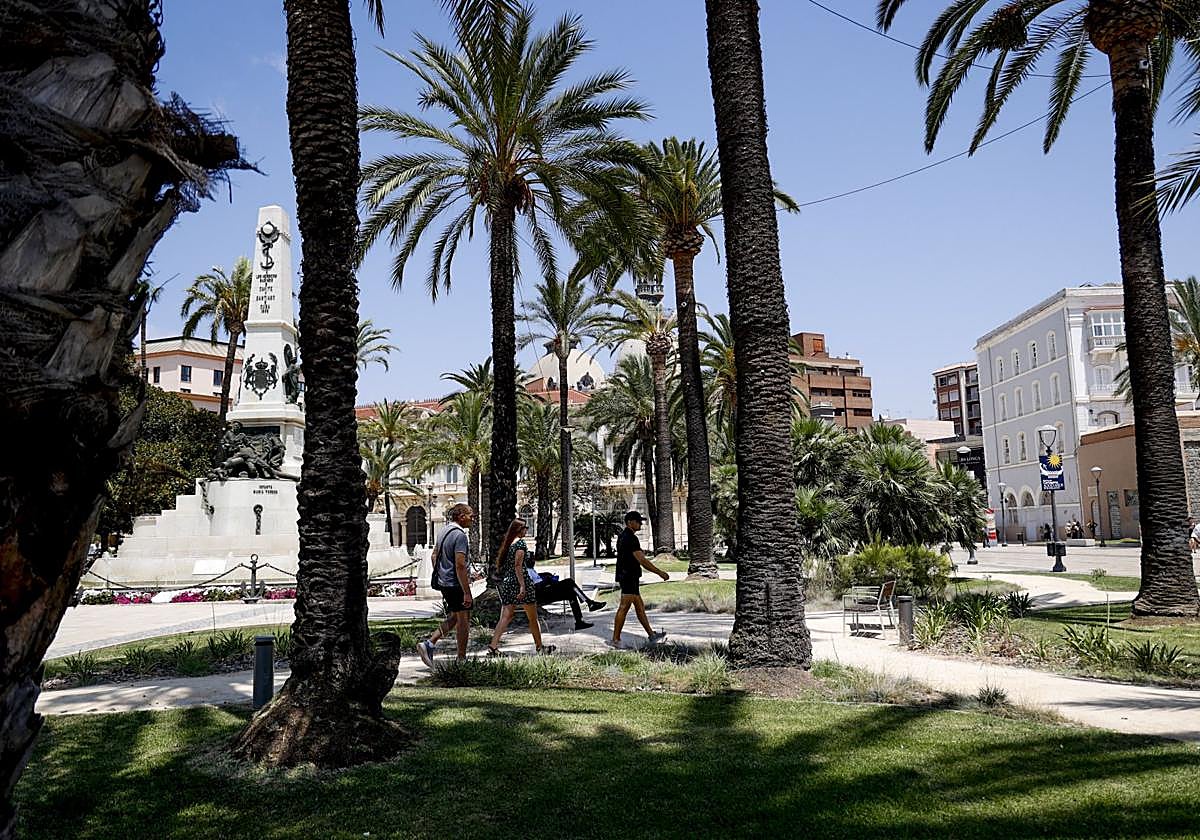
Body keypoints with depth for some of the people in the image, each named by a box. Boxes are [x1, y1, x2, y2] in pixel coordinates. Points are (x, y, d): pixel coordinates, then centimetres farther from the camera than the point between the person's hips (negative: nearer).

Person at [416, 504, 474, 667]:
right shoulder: (460, 535, -19)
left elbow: (434, 557, 18)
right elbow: (460, 565, -24)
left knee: (454, 618, 19)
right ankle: (461, 660, 12)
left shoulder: (443, 532, 11)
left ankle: (428, 644, 8)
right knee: (463, 621, 3)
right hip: (457, 584, -9)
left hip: (444, 583, 9)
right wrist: (467, 592, -23)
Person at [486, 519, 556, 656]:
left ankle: (493, 646, -10)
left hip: (506, 582, 7)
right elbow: (518, 566, -17)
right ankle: (540, 647, 18)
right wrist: (522, 586, -21)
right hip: (519, 581, -7)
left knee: (505, 617, 3)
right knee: (533, 618, 7)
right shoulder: (520, 543, -10)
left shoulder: (507, 544, 13)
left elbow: (499, 564, 15)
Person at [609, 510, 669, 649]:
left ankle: (651, 636, 20)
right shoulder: (630, 538, -17)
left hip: (626, 576, 11)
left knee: (639, 606, 13)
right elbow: (642, 560, -21)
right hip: (629, 577, -11)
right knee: (624, 608, -8)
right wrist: (660, 572, -15)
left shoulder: (622, 536, 15)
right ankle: (615, 640, -6)